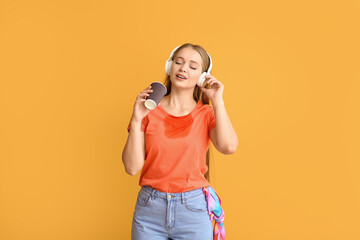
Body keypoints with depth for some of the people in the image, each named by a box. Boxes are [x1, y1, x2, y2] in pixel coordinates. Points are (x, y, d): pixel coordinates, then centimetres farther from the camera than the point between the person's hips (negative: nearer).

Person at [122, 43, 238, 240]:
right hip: (150, 209, 1)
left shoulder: (206, 114, 2)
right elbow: (132, 167, -5)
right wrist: (136, 119, -13)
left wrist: (217, 100, -11)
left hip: (194, 209, 0)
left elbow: (229, 147, -19)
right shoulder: (149, 111, 1)